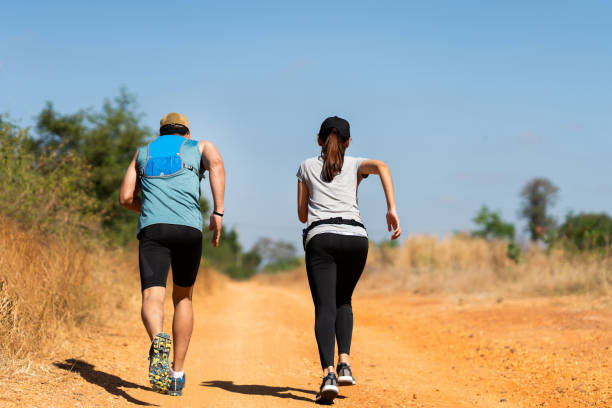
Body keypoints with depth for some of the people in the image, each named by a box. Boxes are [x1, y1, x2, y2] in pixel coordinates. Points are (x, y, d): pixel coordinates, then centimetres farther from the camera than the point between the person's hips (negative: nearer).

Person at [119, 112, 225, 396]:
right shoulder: (200, 147, 22)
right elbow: (216, 163, -3)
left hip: (152, 229, 0)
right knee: (183, 298, 20)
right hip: (189, 229, 0)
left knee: (152, 300, -11)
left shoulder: (143, 152, 28)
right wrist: (218, 212, -9)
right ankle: (177, 375, 19)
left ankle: (158, 339, -47)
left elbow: (126, 197, 21)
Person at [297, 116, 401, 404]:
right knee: (343, 301, 21)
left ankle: (328, 373, -29)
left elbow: (302, 215, 21)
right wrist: (392, 209, -8)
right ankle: (344, 364, 3)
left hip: (320, 238, -1)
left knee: (325, 307, -10)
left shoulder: (307, 166, 21)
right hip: (356, 237, 1)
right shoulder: (355, 164, 20)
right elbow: (381, 167, -3)